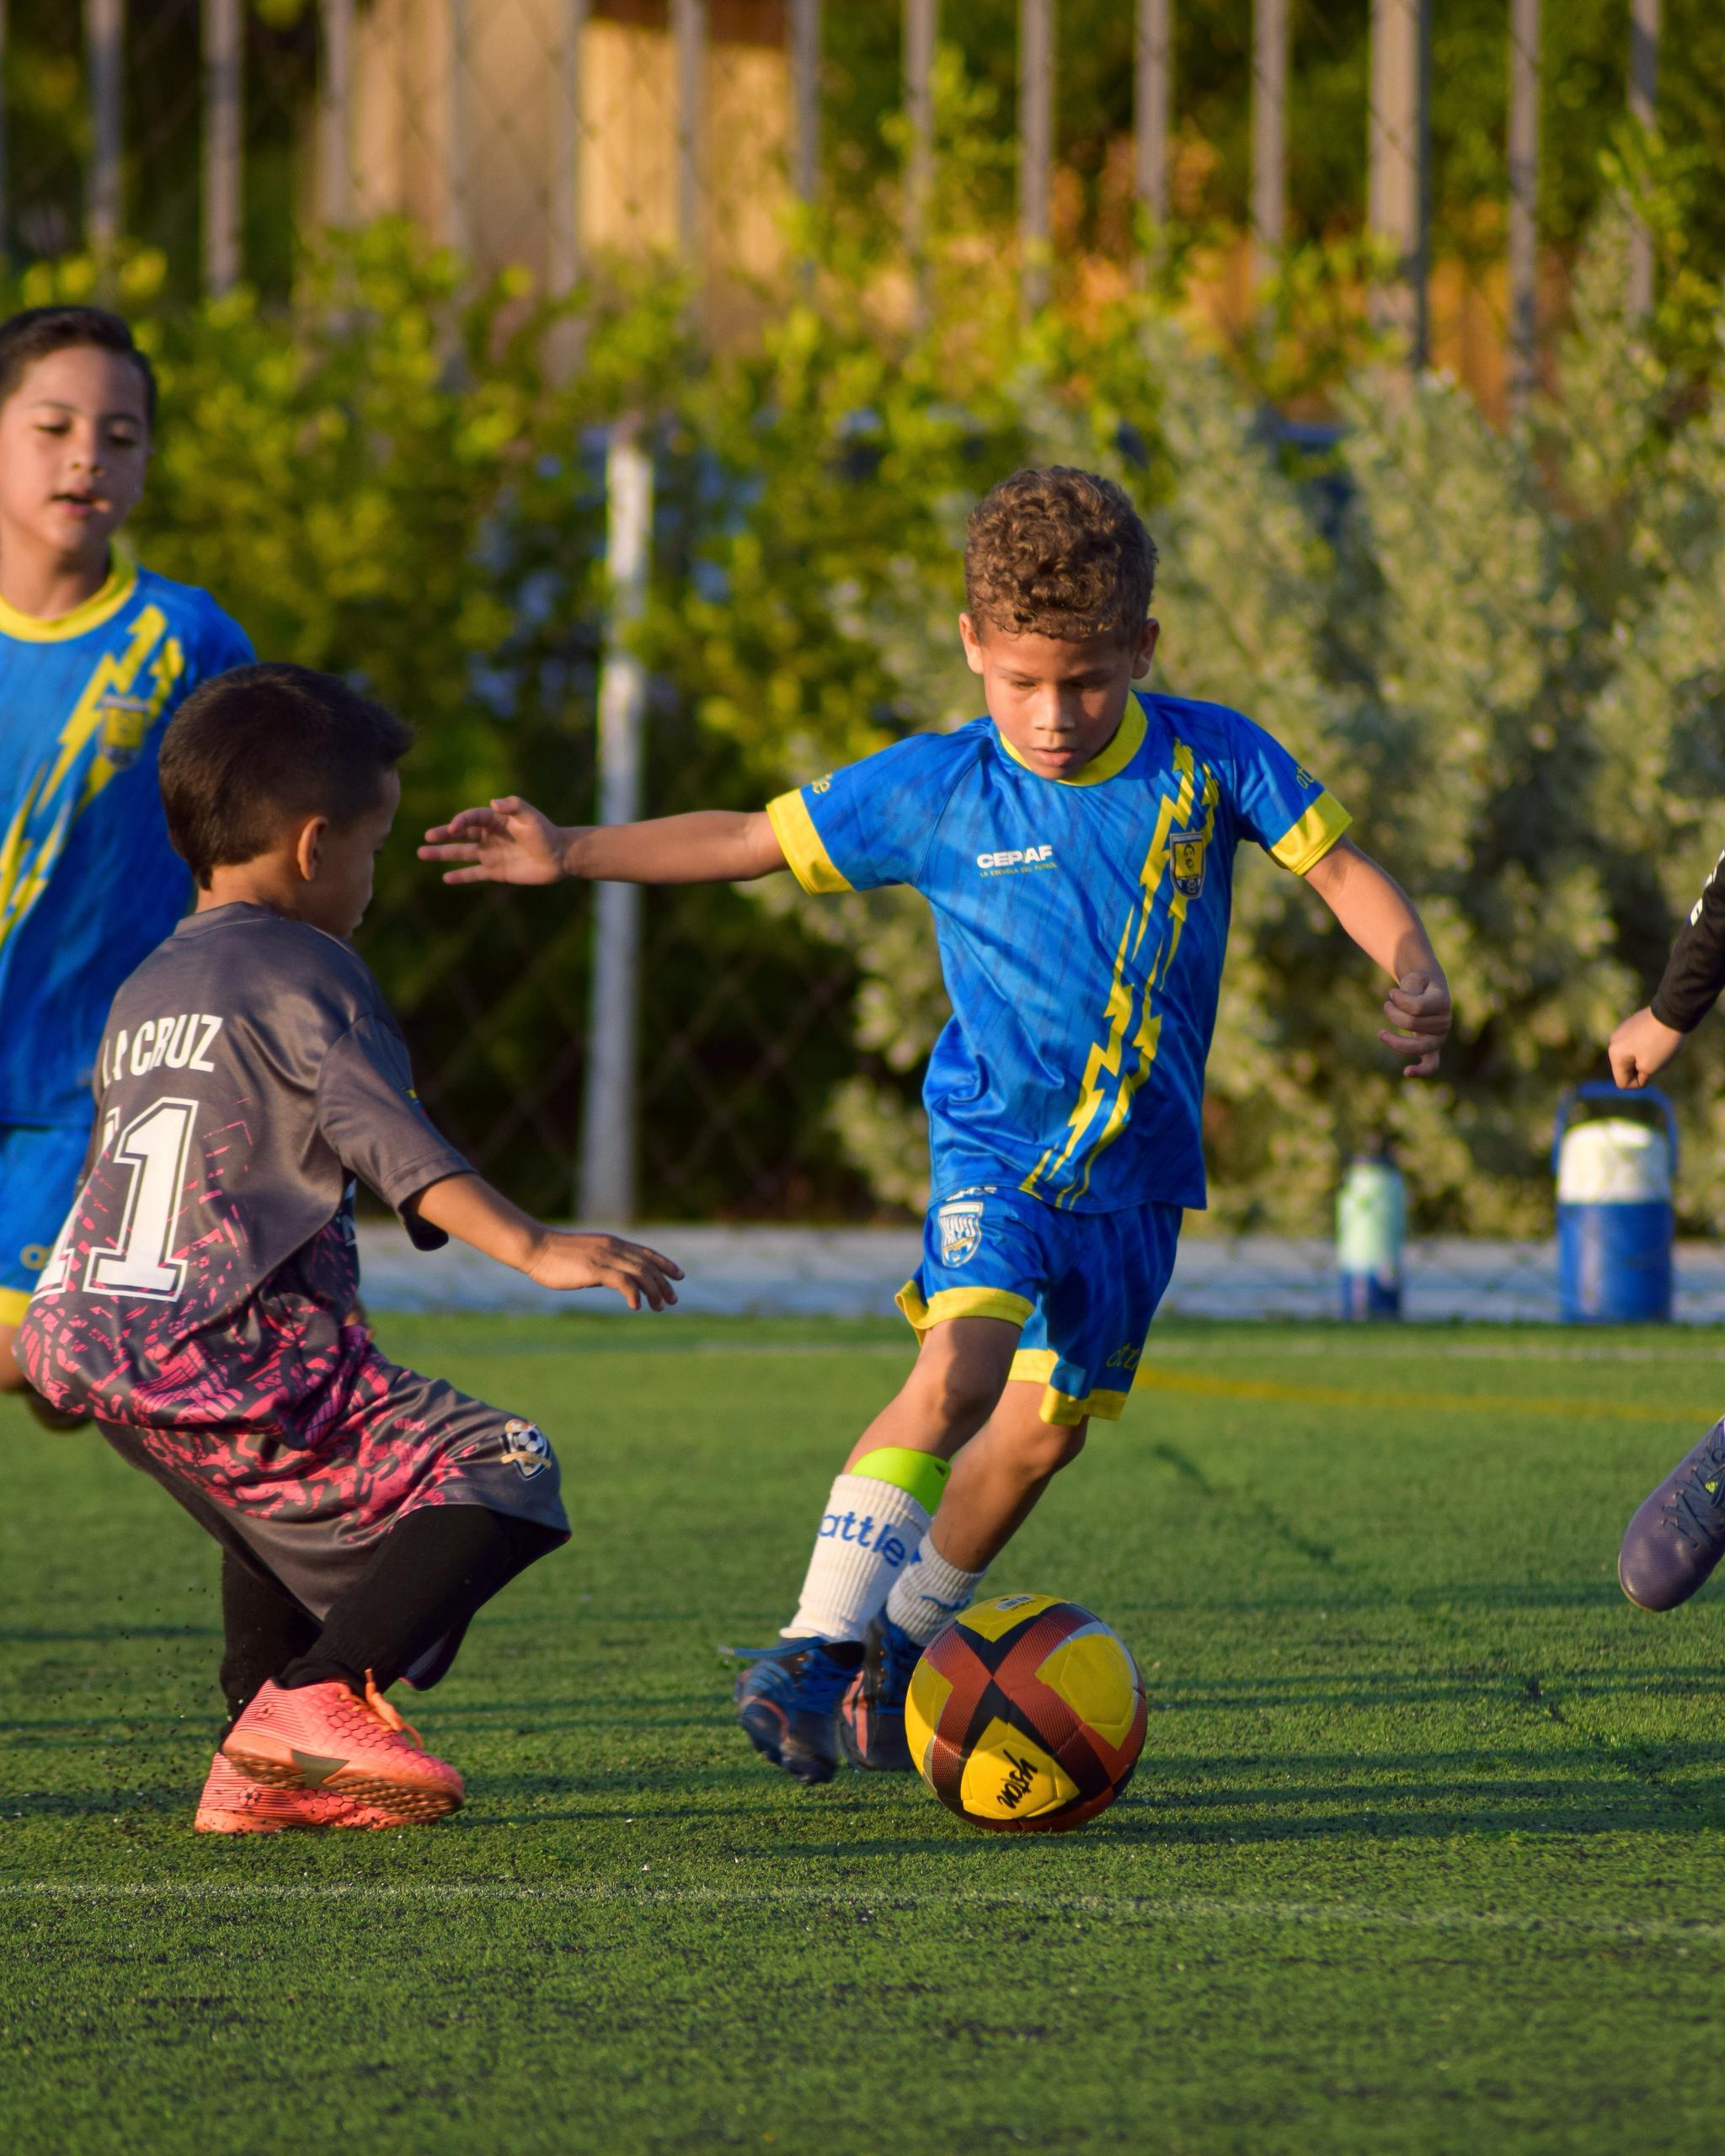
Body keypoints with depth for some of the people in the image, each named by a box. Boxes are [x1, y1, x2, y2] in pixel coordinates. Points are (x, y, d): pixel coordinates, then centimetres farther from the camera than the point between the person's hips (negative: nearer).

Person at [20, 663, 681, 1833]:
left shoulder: (144, 990, 23)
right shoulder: (307, 972, -2)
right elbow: (391, 1139, -18)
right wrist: (533, 1248, -27)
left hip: (90, 1337, 9)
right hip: (227, 1349, -9)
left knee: (290, 1507, 34)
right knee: (499, 1473, -9)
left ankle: (261, 1771, 26)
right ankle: (321, 1695, -23)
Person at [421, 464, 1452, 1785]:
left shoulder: (1212, 761, -8)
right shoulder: (934, 792, -9)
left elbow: (1341, 868, -1)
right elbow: (754, 840, -1)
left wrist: (1417, 980, -19)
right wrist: (571, 855, -6)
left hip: (1137, 1168, 2)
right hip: (995, 1144, -2)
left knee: (1041, 1431, 7)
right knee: (961, 1366, -26)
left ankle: (901, 1644, 30)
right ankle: (816, 1649, -30)